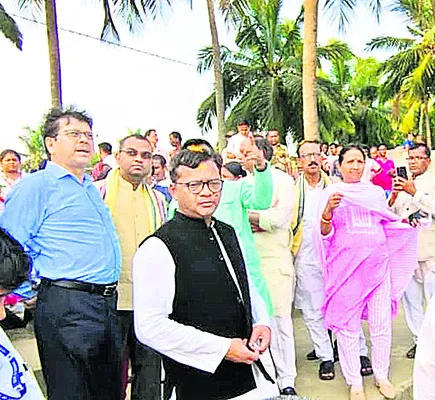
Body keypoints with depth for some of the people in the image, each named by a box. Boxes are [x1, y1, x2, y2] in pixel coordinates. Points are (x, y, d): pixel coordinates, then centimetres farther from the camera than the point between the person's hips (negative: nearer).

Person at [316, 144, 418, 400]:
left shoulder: (376, 191, 11)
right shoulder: (331, 192, 1)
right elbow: (324, 234, -6)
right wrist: (328, 211, -23)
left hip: (377, 264, 3)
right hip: (346, 265, -3)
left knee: (382, 324, 8)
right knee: (348, 326, 5)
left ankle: (382, 376, 27)